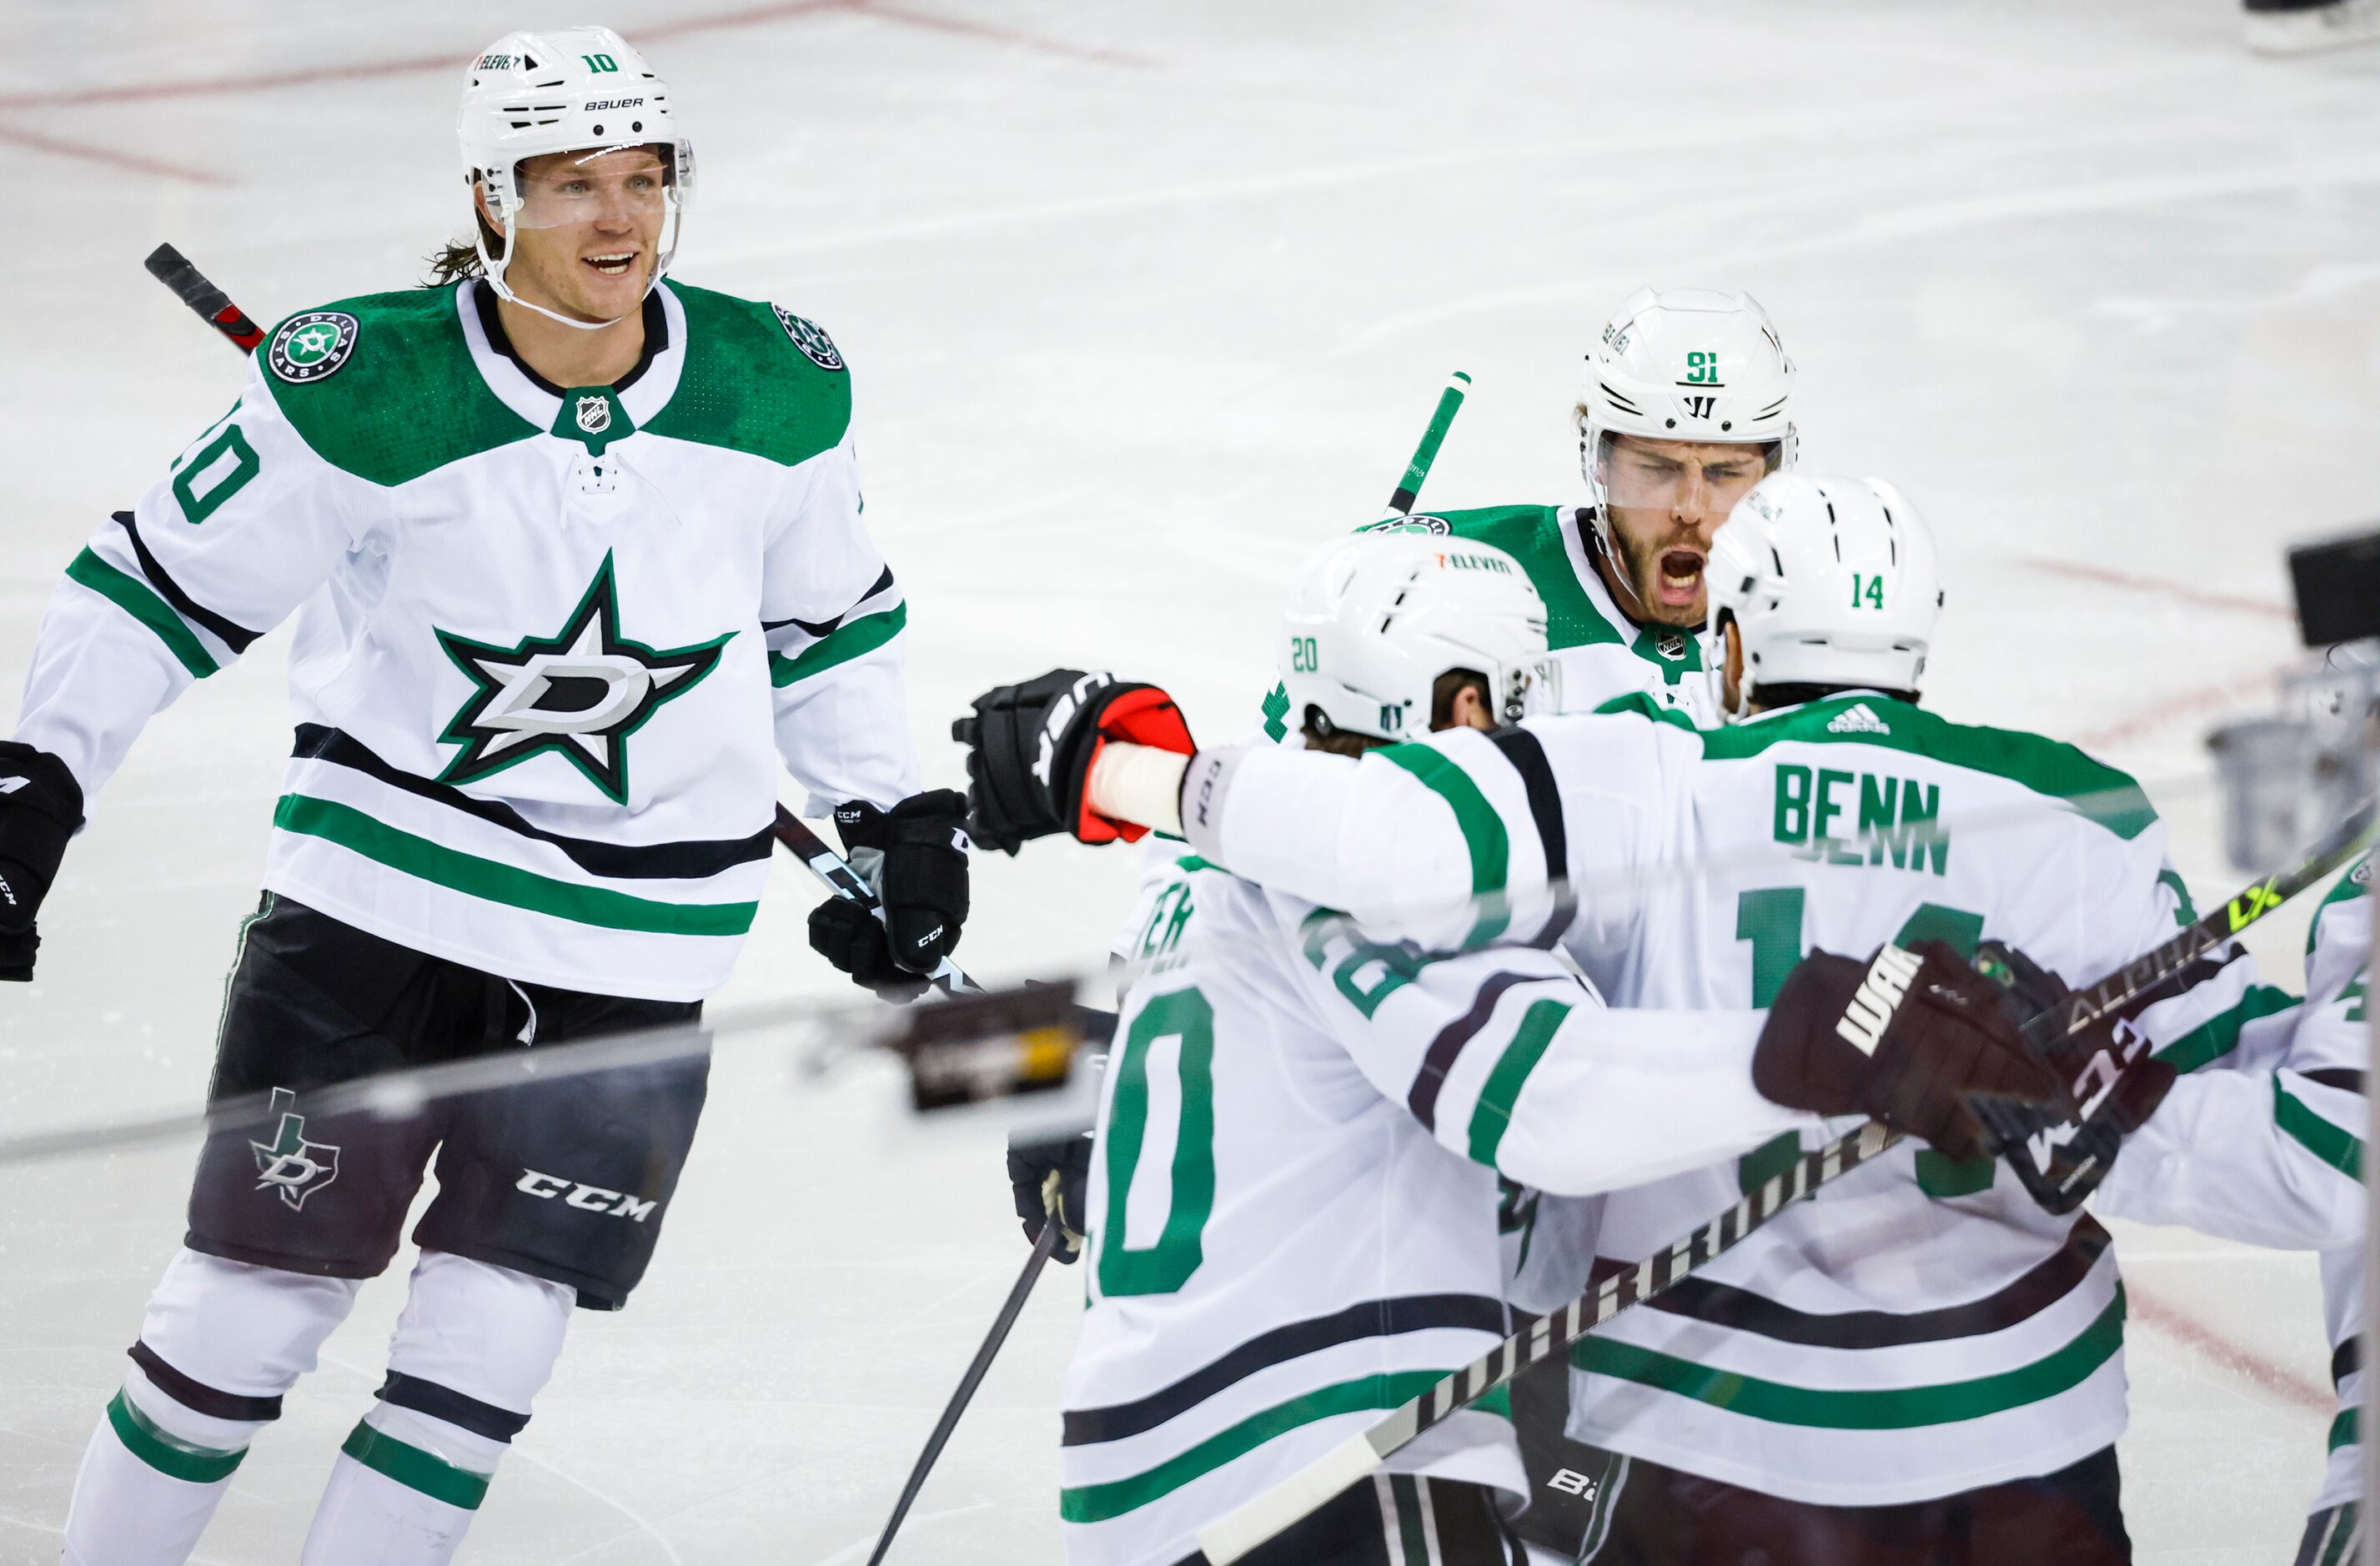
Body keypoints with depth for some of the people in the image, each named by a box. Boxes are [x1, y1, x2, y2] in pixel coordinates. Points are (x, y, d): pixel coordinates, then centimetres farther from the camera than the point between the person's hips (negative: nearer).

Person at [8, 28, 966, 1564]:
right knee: (259, 1302, 0)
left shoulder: (779, 391, -5)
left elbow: (827, 615, 13)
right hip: (380, 890, -2)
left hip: (635, 940, 2)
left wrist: (899, 816, 18)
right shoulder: (365, 389, -16)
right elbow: (167, 580, -5)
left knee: (490, 1342, -1)